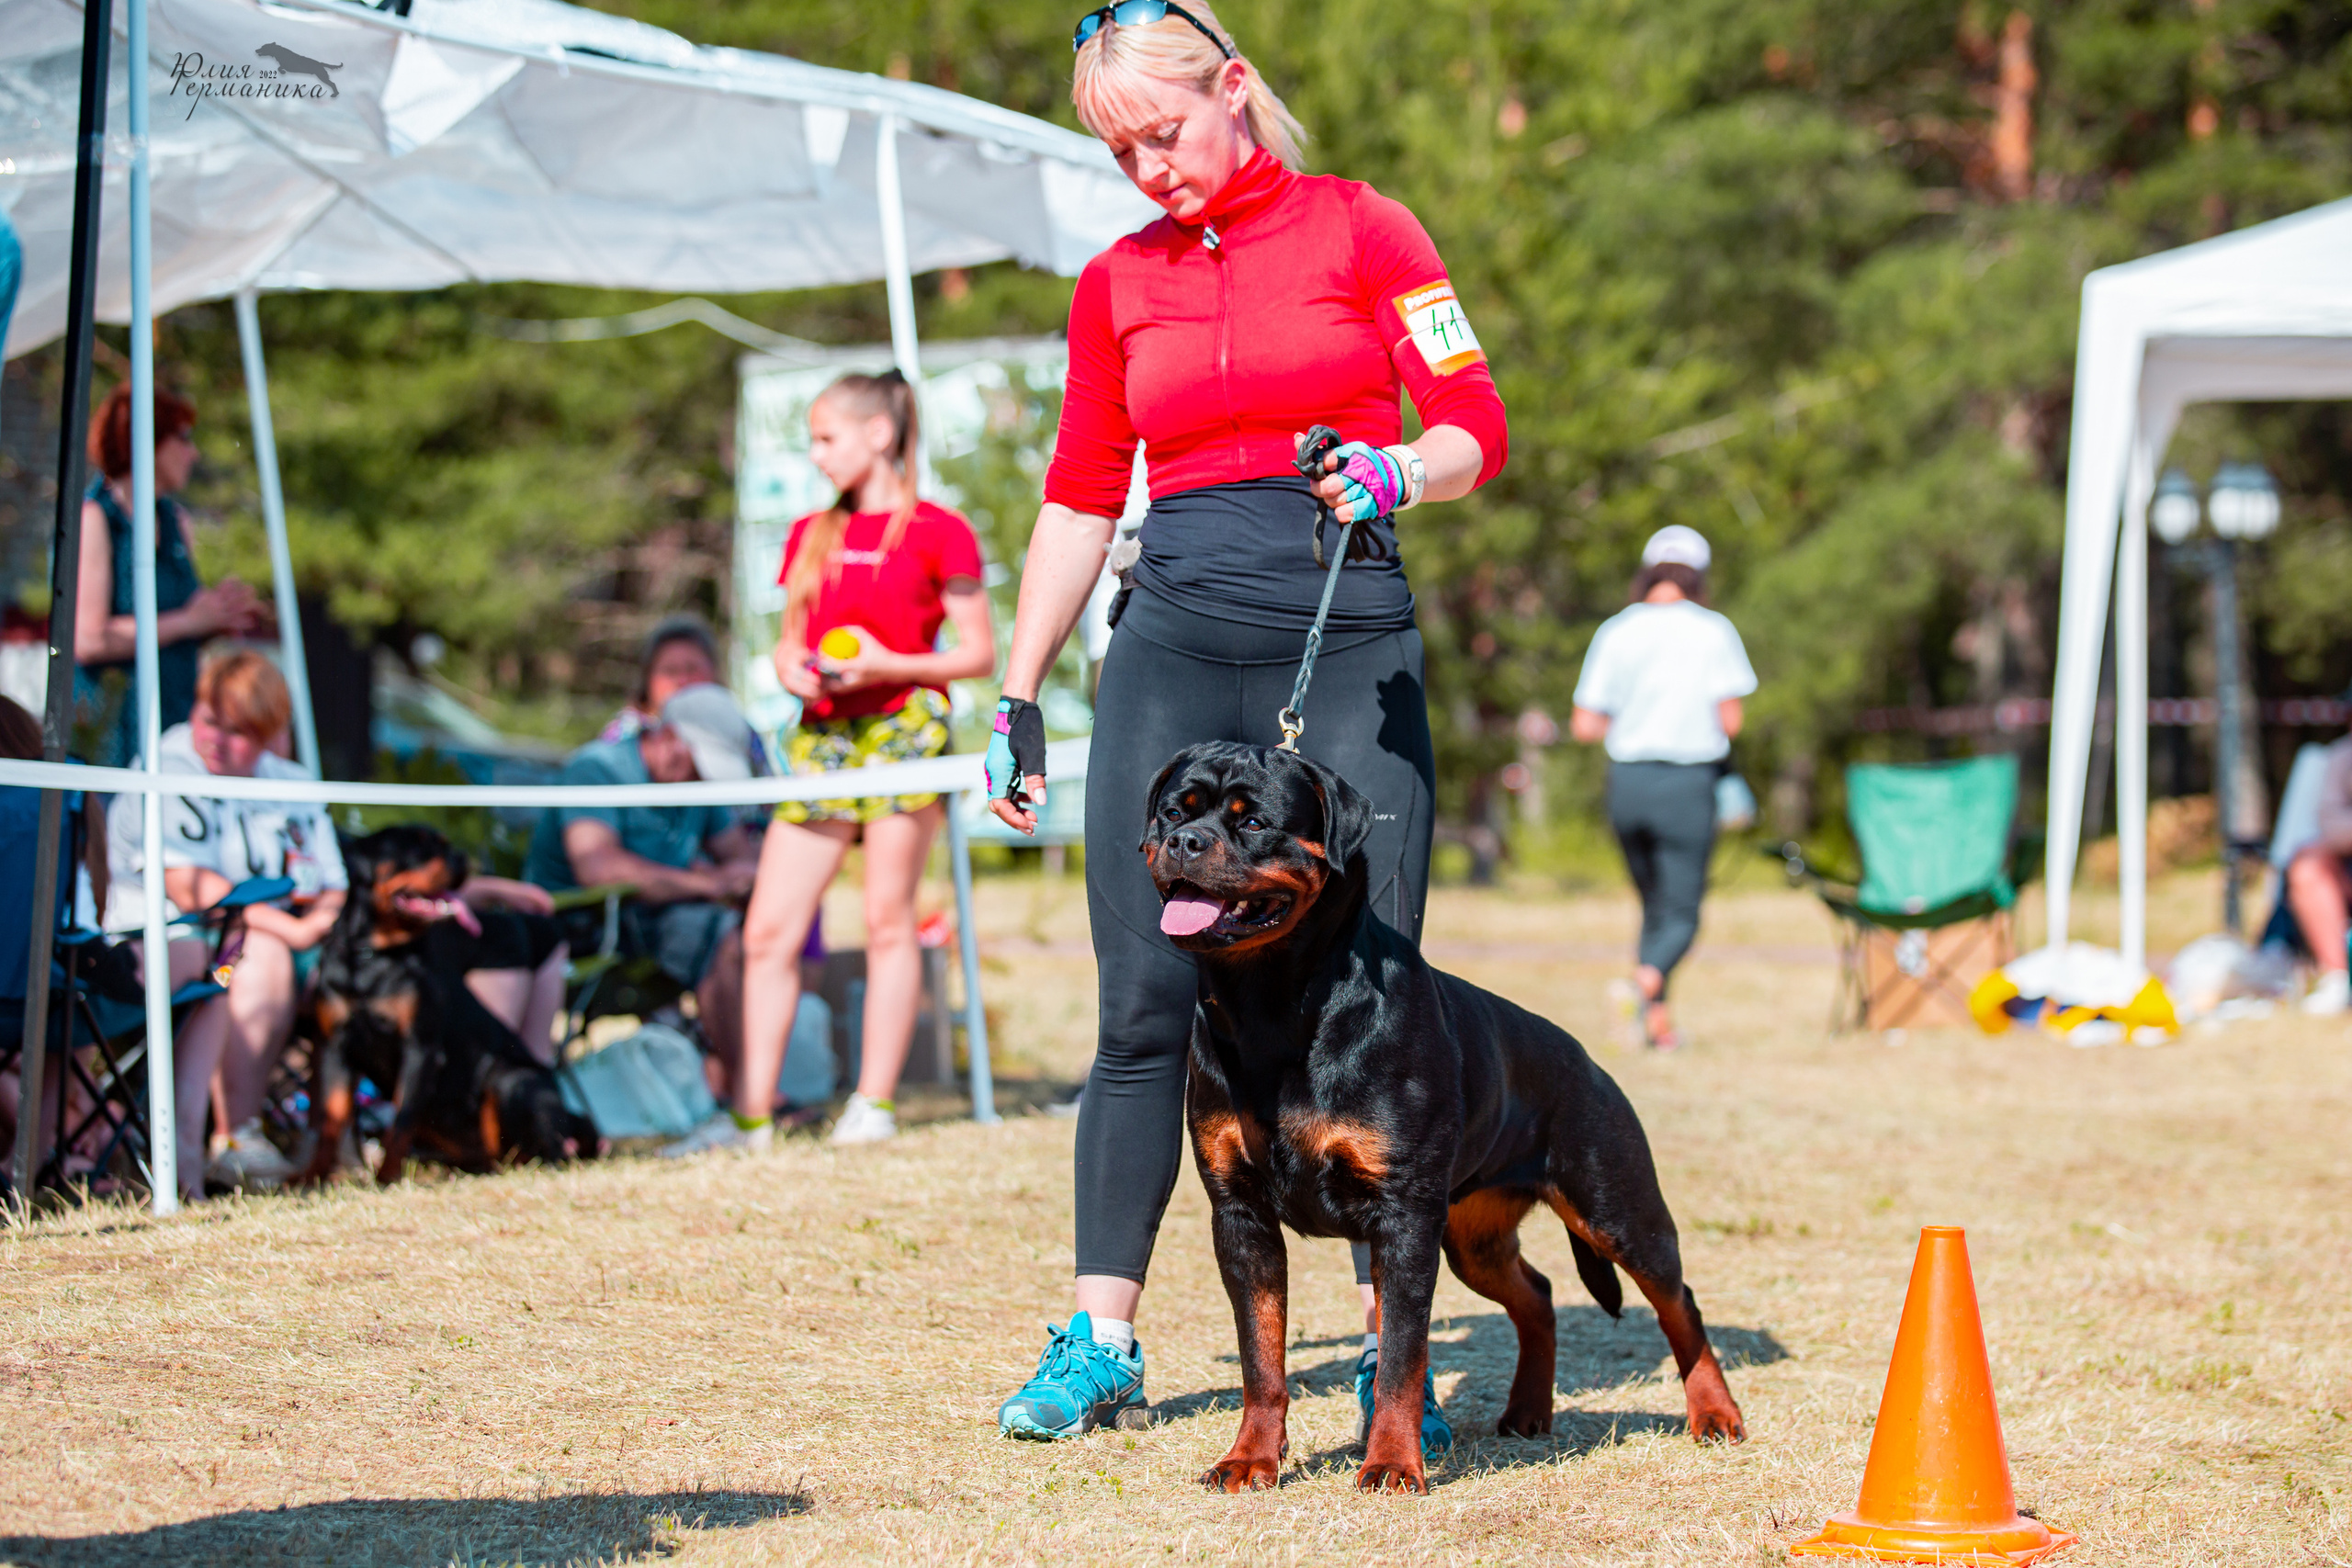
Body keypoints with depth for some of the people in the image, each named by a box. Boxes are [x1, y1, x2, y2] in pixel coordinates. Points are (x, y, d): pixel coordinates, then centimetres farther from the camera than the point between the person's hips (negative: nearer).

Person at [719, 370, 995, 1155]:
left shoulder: (938, 531, -1)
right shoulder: (810, 536, 17)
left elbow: (980, 653, -2)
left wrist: (886, 664, -14)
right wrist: (793, 671, -1)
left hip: (903, 727, -5)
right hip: (821, 737, 6)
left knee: (888, 918, -5)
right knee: (767, 933, -2)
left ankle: (874, 1104, 1)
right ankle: (751, 1116, 1)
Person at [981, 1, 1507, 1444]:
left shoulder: (1360, 230, 5)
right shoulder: (1118, 284, 14)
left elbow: (1476, 427, 0)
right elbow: (1080, 501, 19)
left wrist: (1395, 473, -22)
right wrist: (1019, 698, 17)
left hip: (1349, 638, -2)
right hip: (1176, 643, 2)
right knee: (1146, 1000, -2)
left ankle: (1394, 1348, 0)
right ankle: (1103, 1342, 5)